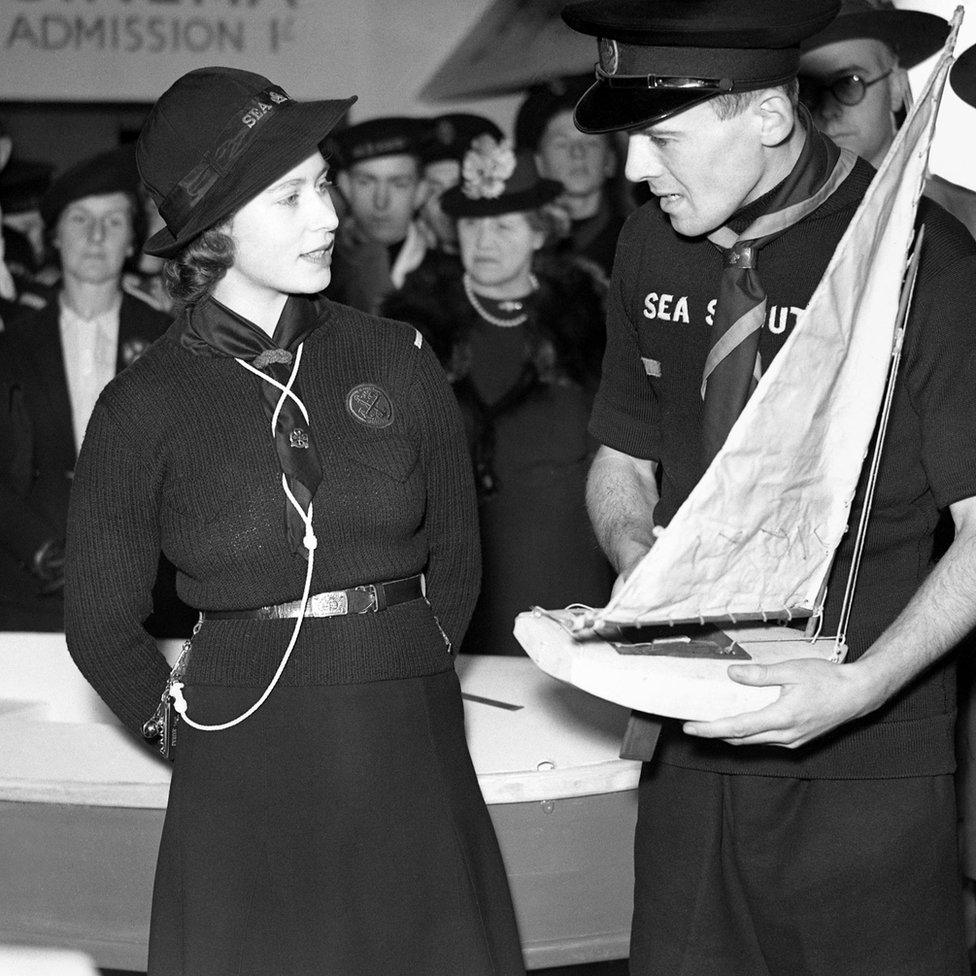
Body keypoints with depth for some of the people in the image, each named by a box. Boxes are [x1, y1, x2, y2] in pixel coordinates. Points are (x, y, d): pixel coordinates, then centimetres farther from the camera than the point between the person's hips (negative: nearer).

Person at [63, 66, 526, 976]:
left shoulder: (397, 363, 2)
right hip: (244, 787, -2)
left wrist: (395, 679, 10)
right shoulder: (144, 406, -4)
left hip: (412, 764, 2)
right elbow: (100, 625, 5)